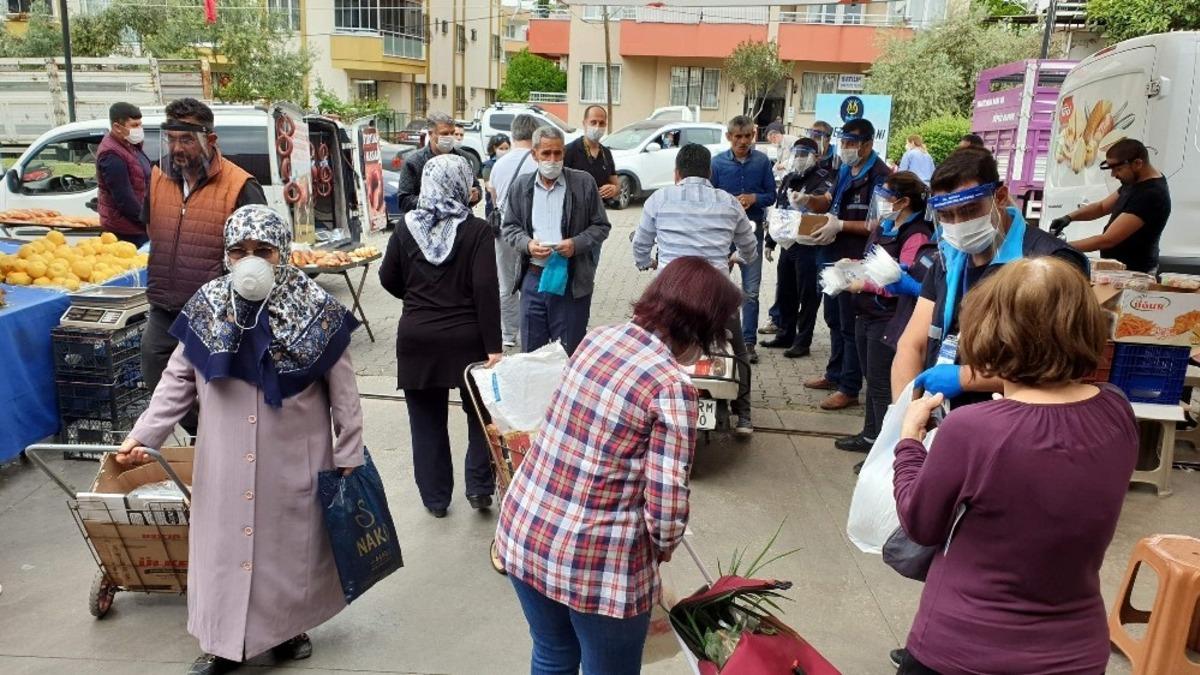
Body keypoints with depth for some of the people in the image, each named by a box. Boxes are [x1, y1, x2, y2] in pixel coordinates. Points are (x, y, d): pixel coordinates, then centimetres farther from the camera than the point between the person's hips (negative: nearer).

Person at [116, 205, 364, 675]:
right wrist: (143, 436, -3)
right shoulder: (207, 309, -3)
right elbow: (177, 381, 5)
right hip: (225, 463, 3)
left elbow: (342, 389, -6)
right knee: (223, 544, 10)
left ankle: (288, 628, 34)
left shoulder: (314, 310, -11)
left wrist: (348, 455, -4)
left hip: (293, 460, -2)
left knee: (290, 543, 11)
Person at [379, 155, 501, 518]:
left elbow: (389, 279, 8)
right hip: (467, 338, -2)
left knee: (427, 420, 12)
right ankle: (479, 486, 14)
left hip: (417, 338, 2)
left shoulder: (406, 229, 1)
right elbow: (486, 290, -15)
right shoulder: (476, 230, -9)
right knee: (480, 413, 18)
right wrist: (493, 346, -14)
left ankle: (435, 497, 22)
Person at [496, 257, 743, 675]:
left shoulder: (597, 337, 1)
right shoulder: (672, 388, -19)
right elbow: (666, 508, -20)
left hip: (521, 531, 6)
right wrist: (661, 550, 2)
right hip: (597, 562, -6)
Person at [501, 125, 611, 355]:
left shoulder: (583, 183, -1)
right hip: (533, 277, 3)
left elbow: (601, 226, 3)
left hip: (572, 280, -2)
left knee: (569, 352, 5)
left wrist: (576, 244, -15)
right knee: (531, 350, 11)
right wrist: (527, 244, -9)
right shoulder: (521, 185, 7)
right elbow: (509, 227, 12)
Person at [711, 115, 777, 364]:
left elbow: (771, 196, 2)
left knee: (751, 290, 2)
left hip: (753, 230, 0)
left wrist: (754, 198, -17)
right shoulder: (718, 163, -5)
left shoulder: (762, 161, -3)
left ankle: (748, 341, 11)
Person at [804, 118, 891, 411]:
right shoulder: (845, 170, 11)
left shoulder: (879, 176, -16)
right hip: (835, 255, 9)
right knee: (834, 320, 19)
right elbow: (829, 201, 21)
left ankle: (849, 389, 7)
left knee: (850, 326, -2)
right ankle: (834, 375, 33)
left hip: (856, 261, -9)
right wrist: (809, 201, 1)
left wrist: (841, 226, -23)